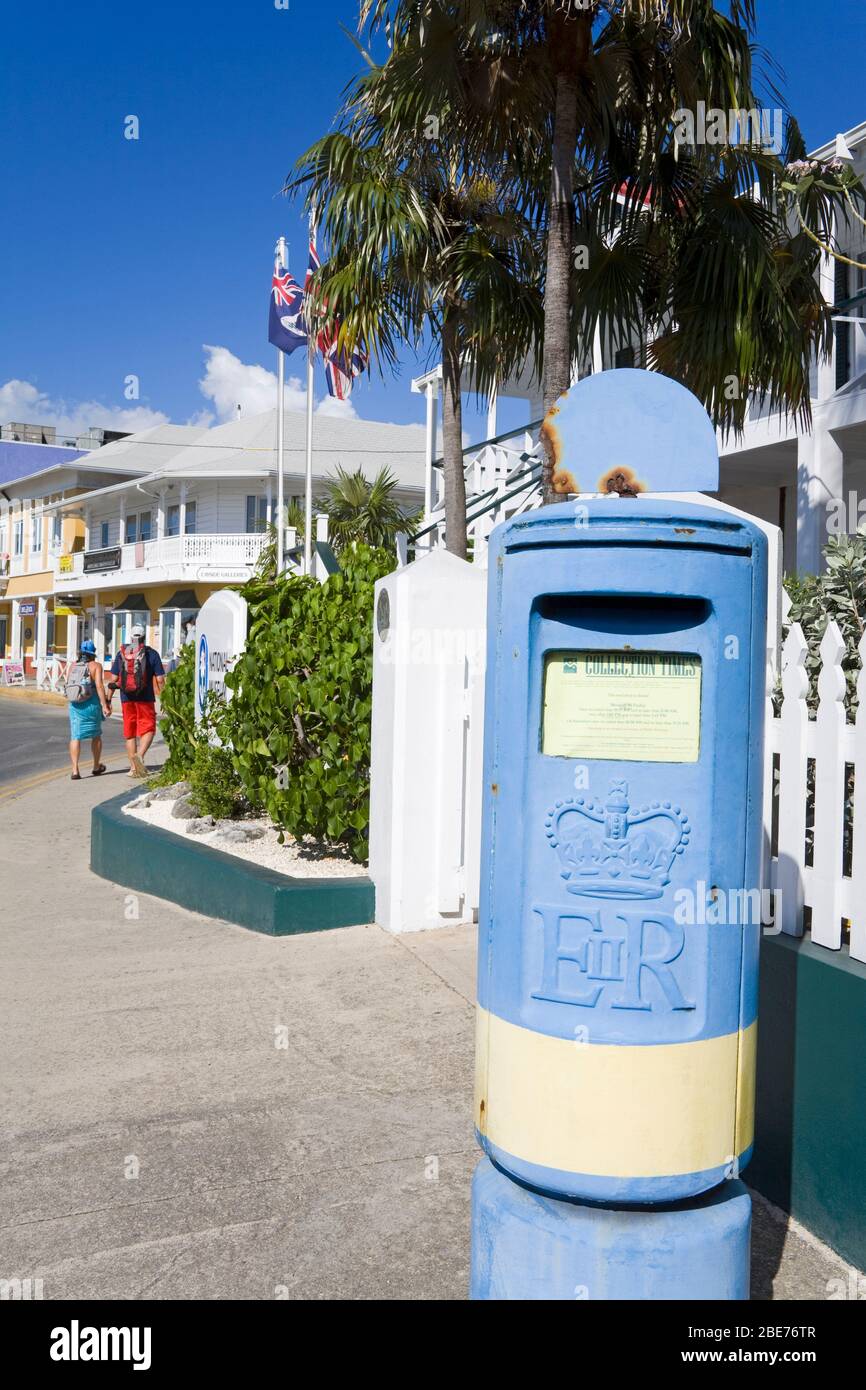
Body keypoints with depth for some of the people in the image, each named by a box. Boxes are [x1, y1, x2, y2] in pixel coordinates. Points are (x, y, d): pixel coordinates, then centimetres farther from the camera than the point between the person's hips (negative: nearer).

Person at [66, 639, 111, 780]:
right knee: (96, 735, 15)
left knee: (75, 737, 2)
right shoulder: (95, 665, -4)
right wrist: (104, 705, -16)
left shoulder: (73, 666, 8)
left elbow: (68, 686, 11)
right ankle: (96, 767, 28)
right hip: (91, 704, -3)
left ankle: (75, 770, -8)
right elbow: (99, 685, -14)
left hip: (74, 705, 3)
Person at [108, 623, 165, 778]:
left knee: (130, 733, 11)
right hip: (145, 698, -2)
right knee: (148, 730, 4)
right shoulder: (152, 654, -1)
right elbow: (160, 680, -5)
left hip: (127, 699, 3)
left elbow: (113, 679, 4)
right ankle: (140, 755, -23)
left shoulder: (121, 654, 5)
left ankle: (133, 767, 12)